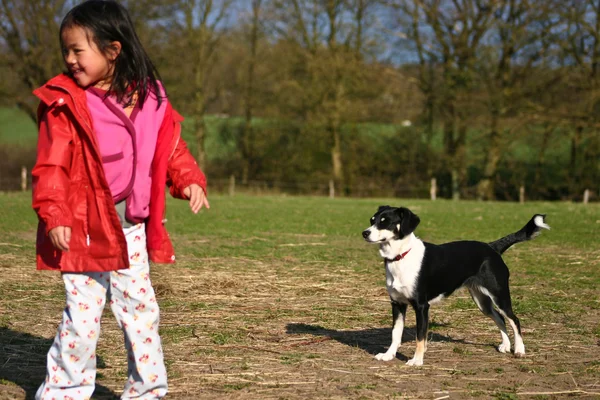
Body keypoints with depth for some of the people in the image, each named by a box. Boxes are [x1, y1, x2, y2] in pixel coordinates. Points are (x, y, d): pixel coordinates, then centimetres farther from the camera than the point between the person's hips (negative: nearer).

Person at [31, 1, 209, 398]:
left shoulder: (149, 99, 3)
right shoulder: (65, 104, -9)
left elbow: (171, 149, 11)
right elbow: (51, 166, -12)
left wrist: (190, 179, -7)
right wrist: (54, 214, -23)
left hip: (132, 227, 4)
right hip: (84, 229, -4)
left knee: (140, 310, 13)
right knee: (82, 314, -3)